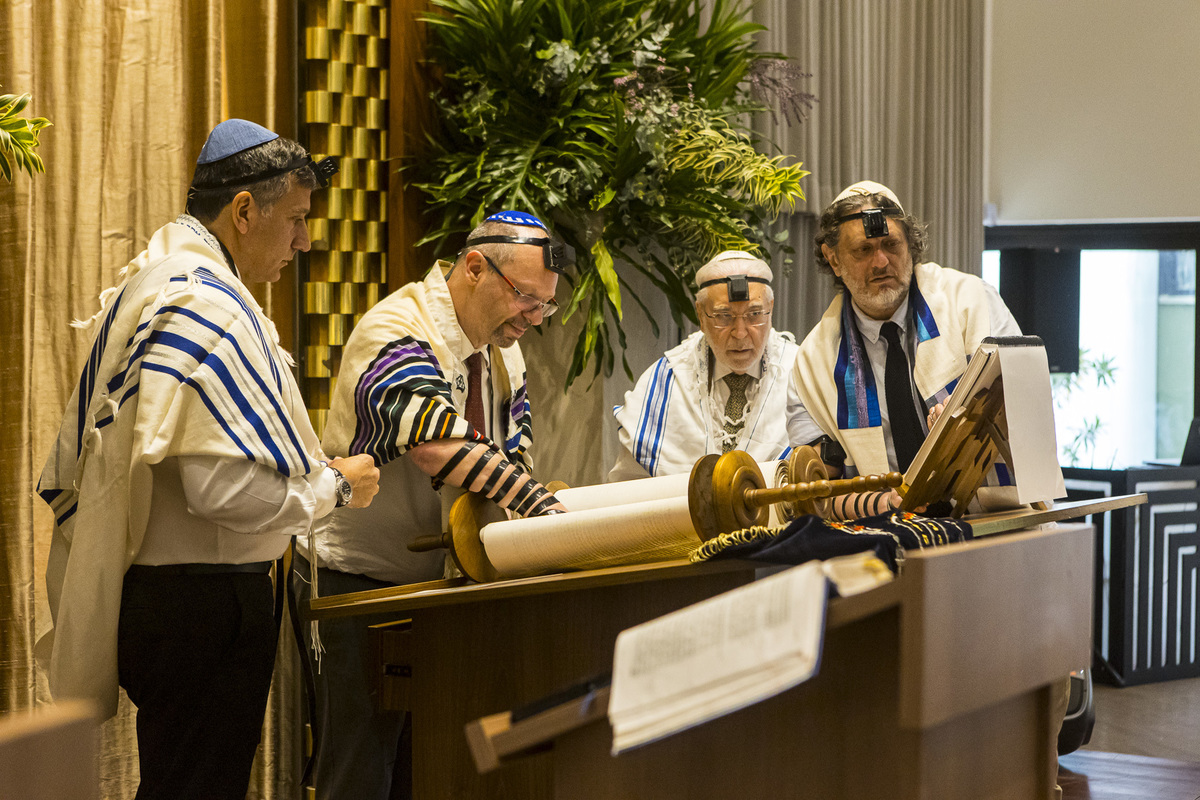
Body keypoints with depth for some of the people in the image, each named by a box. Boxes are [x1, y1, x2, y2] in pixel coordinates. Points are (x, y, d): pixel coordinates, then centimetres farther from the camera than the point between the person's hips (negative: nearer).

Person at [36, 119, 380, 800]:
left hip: (142, 591, 10)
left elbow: (70, 467, 20)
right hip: (206, 599, -10)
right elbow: (229, 486, -25)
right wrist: (338, 485, -10)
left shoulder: (139, 290, 15)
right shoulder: (211, 306, -18)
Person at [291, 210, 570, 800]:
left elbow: (512, 455, 9)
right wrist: (543, 508, -37)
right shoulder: (396, 333, -19)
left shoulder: (504, 354, 9)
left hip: (439, 581, 8)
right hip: (357, 578, -8)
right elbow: (439, 445, -34)